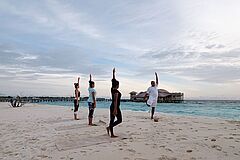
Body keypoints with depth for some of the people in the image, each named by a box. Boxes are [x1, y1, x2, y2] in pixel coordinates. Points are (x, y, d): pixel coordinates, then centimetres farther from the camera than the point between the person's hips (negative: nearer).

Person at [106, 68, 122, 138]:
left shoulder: (112, 89, 7)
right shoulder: (116, 91, -16)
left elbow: (114, 80, 18)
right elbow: (115, 101, -22)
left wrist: (113, 72, 26)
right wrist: (115, 109, -25)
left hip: (112, 106, 9)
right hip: (115, 107, -9)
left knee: (112, 120, 8)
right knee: (119, 120, 4)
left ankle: (112, 134, 13)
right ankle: (109, 127, -8)